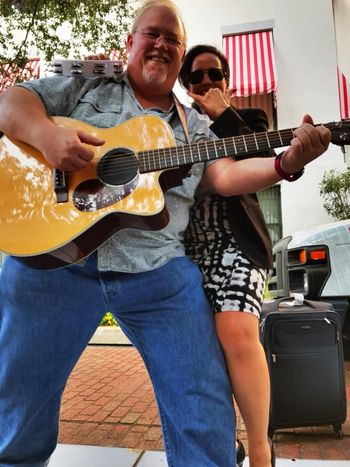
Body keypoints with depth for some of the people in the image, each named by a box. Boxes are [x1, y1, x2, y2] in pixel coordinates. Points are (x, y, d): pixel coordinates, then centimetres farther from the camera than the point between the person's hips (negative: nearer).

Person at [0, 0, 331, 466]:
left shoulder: (195, 126, 19)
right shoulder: (86, 87, 15)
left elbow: (225, 176, 7)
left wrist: (287, 162, -10)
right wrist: (46, 133, -13)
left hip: (159, 269, 2)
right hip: (53, 254, 0)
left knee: (208, 417, 2)